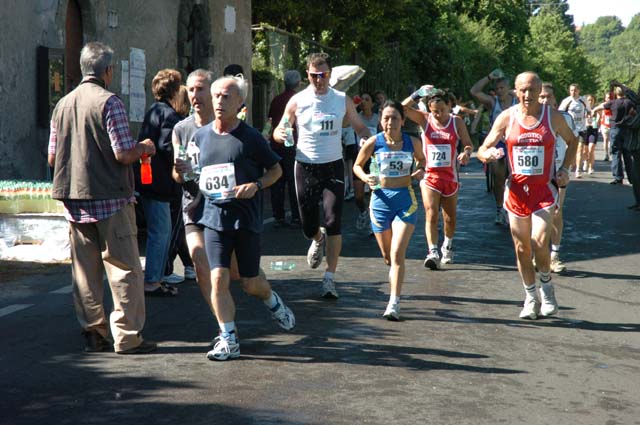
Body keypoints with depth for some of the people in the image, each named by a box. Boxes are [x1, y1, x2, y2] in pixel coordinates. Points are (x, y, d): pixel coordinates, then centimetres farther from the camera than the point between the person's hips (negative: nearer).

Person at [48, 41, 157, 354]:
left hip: (74, 200, 7)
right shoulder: (109, 102, -11)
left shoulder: (63, 104, 10)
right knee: (124, 269, 0)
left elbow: (52, 157, 12)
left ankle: (93, 334, 15)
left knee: (85, 270, 10)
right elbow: (124, 154, -16)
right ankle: (127, 337, 0)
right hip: (110, 199, -6)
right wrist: (145, 148, 4)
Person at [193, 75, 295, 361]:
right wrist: (199, 184, 0)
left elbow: (276, 169, 4)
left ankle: (274, 303, 39)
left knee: (250, 283, 5)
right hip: (214, 217, 3)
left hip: (246, 217, -2)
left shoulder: (250, 137, -4)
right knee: (219, 279, -9)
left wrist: (256, 185, -14)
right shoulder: (201, 136, 7)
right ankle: (228, 340, 2)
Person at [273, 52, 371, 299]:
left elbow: (360, 128, 12)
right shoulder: (297, 101, 1)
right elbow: (280, 131, 7)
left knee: (333, 222, -10)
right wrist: (279, 134, -18)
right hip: (305, 167, 0)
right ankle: (318, 240, 44)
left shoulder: (342, 100, 3)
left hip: (333, 167, 0)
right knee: (308, 225, 5)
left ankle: (329, 278, -4)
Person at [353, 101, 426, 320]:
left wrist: (420, 170, -5)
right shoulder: (374, 142, -5)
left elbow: (421, 160, 17)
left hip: (405, 199, -1)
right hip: (381, 199, 1)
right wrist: (365, 177, -13)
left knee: (397, 253, -14)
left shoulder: (412, 142, -3)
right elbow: (357, 165, 7)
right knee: (387, 255, 12)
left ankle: (394, 303, -13)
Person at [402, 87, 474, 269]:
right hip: (430, 176, -2)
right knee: (431, 214, -17)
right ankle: (433, 252, -23)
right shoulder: (425, 119, -1)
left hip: (450, 176, 2)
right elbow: (403, 108, -11)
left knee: (450, 217, 13)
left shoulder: (457, 122, 1)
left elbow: (468, 144, 0)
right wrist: (418, 94, -21)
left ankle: (447, 246, 37)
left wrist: (466, 153, -21)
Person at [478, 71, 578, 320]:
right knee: (522, 247, 7)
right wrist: (487, 154, -22)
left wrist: (565, 169, 1)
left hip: (544, 189, -2)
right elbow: (483, 149, 2)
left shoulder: (553, 116, -2)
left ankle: (547, 287, 11)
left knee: (539, 243, -16)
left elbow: (572, 141, 15)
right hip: (517, 189, 2)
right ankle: (531, 298, 23)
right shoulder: (506, 118, -1)